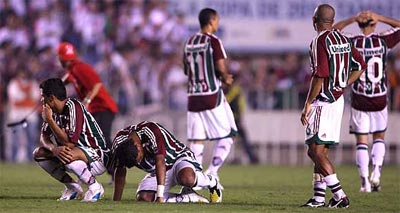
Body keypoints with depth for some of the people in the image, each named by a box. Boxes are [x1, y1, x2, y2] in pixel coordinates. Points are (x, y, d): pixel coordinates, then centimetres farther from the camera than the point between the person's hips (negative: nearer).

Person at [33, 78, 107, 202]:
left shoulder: (74, 108, -22)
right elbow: (44, 138, 3)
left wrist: (49, 120, -24)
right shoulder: (53, 111, 5)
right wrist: (54, 149, -20)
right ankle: (72, 187, 5)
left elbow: (69, 143, -28)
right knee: (39, 153, 1)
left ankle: (95, 187, -15)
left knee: (68, 155, -39)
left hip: (98, 158, -9)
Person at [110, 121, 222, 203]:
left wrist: (160, 195, -45)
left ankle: (211, 182, -6)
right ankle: (188, 198, -12)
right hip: (154, 172, 6)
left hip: (179, 157, -6)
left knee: (187, 178, -40)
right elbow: (120, 172, -1)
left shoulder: (151, 130, -33)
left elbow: (160, 163, -40)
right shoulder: (119, 143, -15)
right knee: (143, 198, -21)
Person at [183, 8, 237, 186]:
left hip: (193, 96, 6)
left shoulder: (189, 43, 11)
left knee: (196, 141, 6)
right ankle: (212, 171, -4)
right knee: (227, 136, 5)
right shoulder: (213, 42, -10)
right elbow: (221, 68, -17)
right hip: (212, 96, -6)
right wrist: (226, 78, 6)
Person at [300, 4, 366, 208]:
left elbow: (320, 76, -21)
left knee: (317, 152, -8)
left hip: (323, 102, -9)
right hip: (338, 100, 9)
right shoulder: (343, 40, 10)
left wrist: (307, 105, -15)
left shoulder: (319, 42, -15)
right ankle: (319, 197, 14)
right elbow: (360, 66, 19)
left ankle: (340, 195, -13)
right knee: (317, 152, 14)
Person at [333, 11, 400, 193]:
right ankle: (376, 170, -3)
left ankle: (365, 180, -1)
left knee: (361, 142, 7)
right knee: (379, 138, 17)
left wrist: (353, 19, 0)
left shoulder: (353, 42, -7)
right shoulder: (383, 41, -7)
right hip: (380, 100, 0)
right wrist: (380, 18, 2)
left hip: (360, 101, 0)